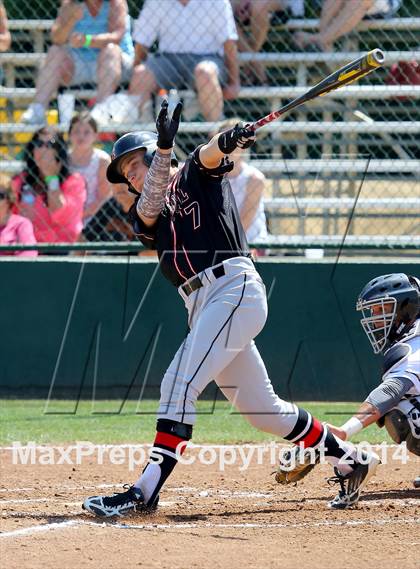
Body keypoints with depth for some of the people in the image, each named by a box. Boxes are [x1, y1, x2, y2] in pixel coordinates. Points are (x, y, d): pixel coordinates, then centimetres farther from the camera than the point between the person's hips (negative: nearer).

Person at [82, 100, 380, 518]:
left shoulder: (195, 177, 9)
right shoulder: (145, 213, 21)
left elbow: (208, 157, -14)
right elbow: (150, 208, -3)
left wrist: (226, 142, -39)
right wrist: (165, 146, -18)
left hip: (234, 288, -8)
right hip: (201, 306, 8)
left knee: (179, 385, -19)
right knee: (260, 408, 12)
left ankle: (145, 492, -24)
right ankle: (349, 461, 26)